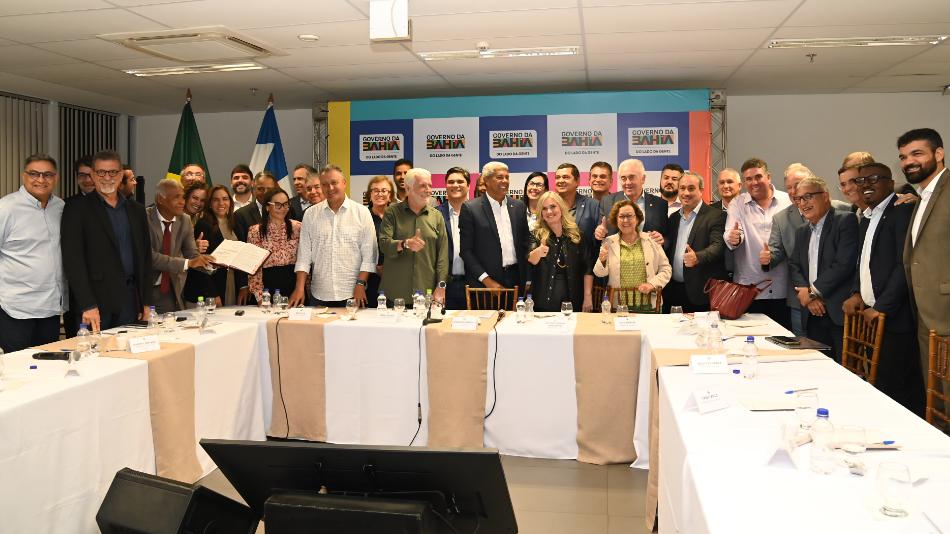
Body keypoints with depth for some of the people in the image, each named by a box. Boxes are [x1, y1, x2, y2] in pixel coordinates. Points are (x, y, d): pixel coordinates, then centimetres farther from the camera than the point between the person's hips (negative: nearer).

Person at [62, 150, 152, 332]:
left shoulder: (136, 210, 13)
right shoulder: (77, 209, -1)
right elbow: (74, 260, -9)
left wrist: (146, 303, 8)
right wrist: (87, 305, -17)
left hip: (131, 300, 4)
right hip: (97, 303, -4)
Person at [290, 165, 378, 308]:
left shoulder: (362, 213, 1)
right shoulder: (311, 214, 7)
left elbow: (369, 254, -1)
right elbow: (304, 255, 6)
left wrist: (361, 284, -9)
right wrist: (299, 288, -2)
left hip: (353, 294, -2)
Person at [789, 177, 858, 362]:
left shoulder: (846, 221, -4)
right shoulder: (802, 232, 20)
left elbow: (845, 263, -15)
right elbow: (794, 266, 15)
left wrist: (814, 292, -9)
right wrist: (806, 294, -4)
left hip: (840, 312, -6)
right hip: (813, 314, 6)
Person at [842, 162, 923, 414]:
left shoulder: (902, 210, -8)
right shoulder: (867, 219, 19)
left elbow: (905, 264, -16)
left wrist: (881, 307, -16)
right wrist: (856, 293, 10)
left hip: (894, 318, -8)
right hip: (872, 317, 8)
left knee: (895, 392, -7)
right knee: (878, 391, 9)